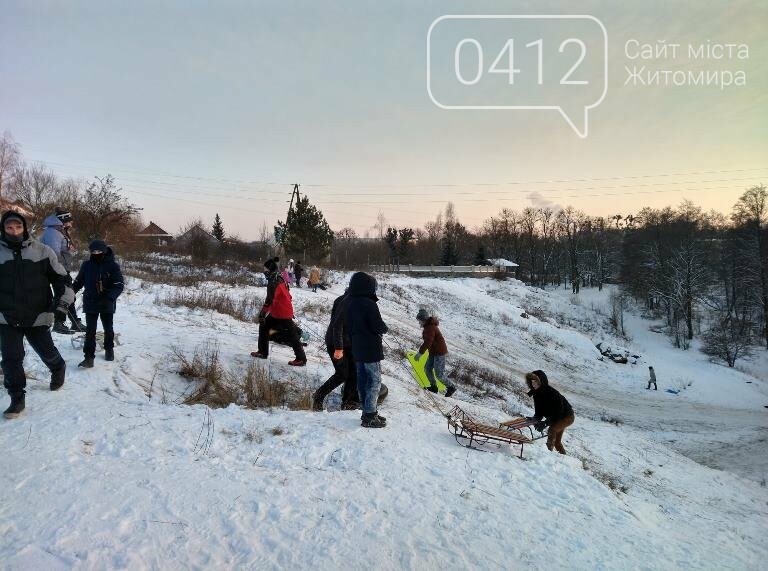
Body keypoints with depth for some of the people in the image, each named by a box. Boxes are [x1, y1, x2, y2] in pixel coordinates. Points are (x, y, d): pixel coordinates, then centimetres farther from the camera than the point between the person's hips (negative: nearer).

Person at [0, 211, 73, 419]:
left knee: (46, 351, 12)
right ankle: (17, 399, 12)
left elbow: (60, 277, 2)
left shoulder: (42, 251, -3)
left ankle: (58, 368, 45)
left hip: (38, 316, -1)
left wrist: (63, 298, -10)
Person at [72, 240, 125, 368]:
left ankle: (109, 350, 37)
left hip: (107, 304, -1)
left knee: (108, 328, 16)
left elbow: (119, 285, -13)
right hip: (90, 303, 1)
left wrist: (110, 297, -28)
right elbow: (78, 282, 8)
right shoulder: (86, 265, -2)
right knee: (90, 331, -2)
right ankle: (89, 357, 1)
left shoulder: (113, 266, -11)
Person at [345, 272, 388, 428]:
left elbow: (347, 326, 12)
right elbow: (379, 327, -20)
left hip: (357, 349, 8)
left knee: (362, 380, 14)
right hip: (371, 350, -8)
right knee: (374, 381, -1)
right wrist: (385, 328, 3)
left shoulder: (350, 304, 5)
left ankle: (367, 412, 24)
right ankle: (370, 416, 0)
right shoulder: (369, 304, -20)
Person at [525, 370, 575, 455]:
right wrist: (535, 418, -25)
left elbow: (558, 411, -34)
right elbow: (539, 411, -4)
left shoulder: (551, 392, -33)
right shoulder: (536, 394, -8)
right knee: (557, 441, 15)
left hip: (567, 416, -9)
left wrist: (545, 423, -39)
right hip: (557, 418, 9)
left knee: (552, 430, -30)